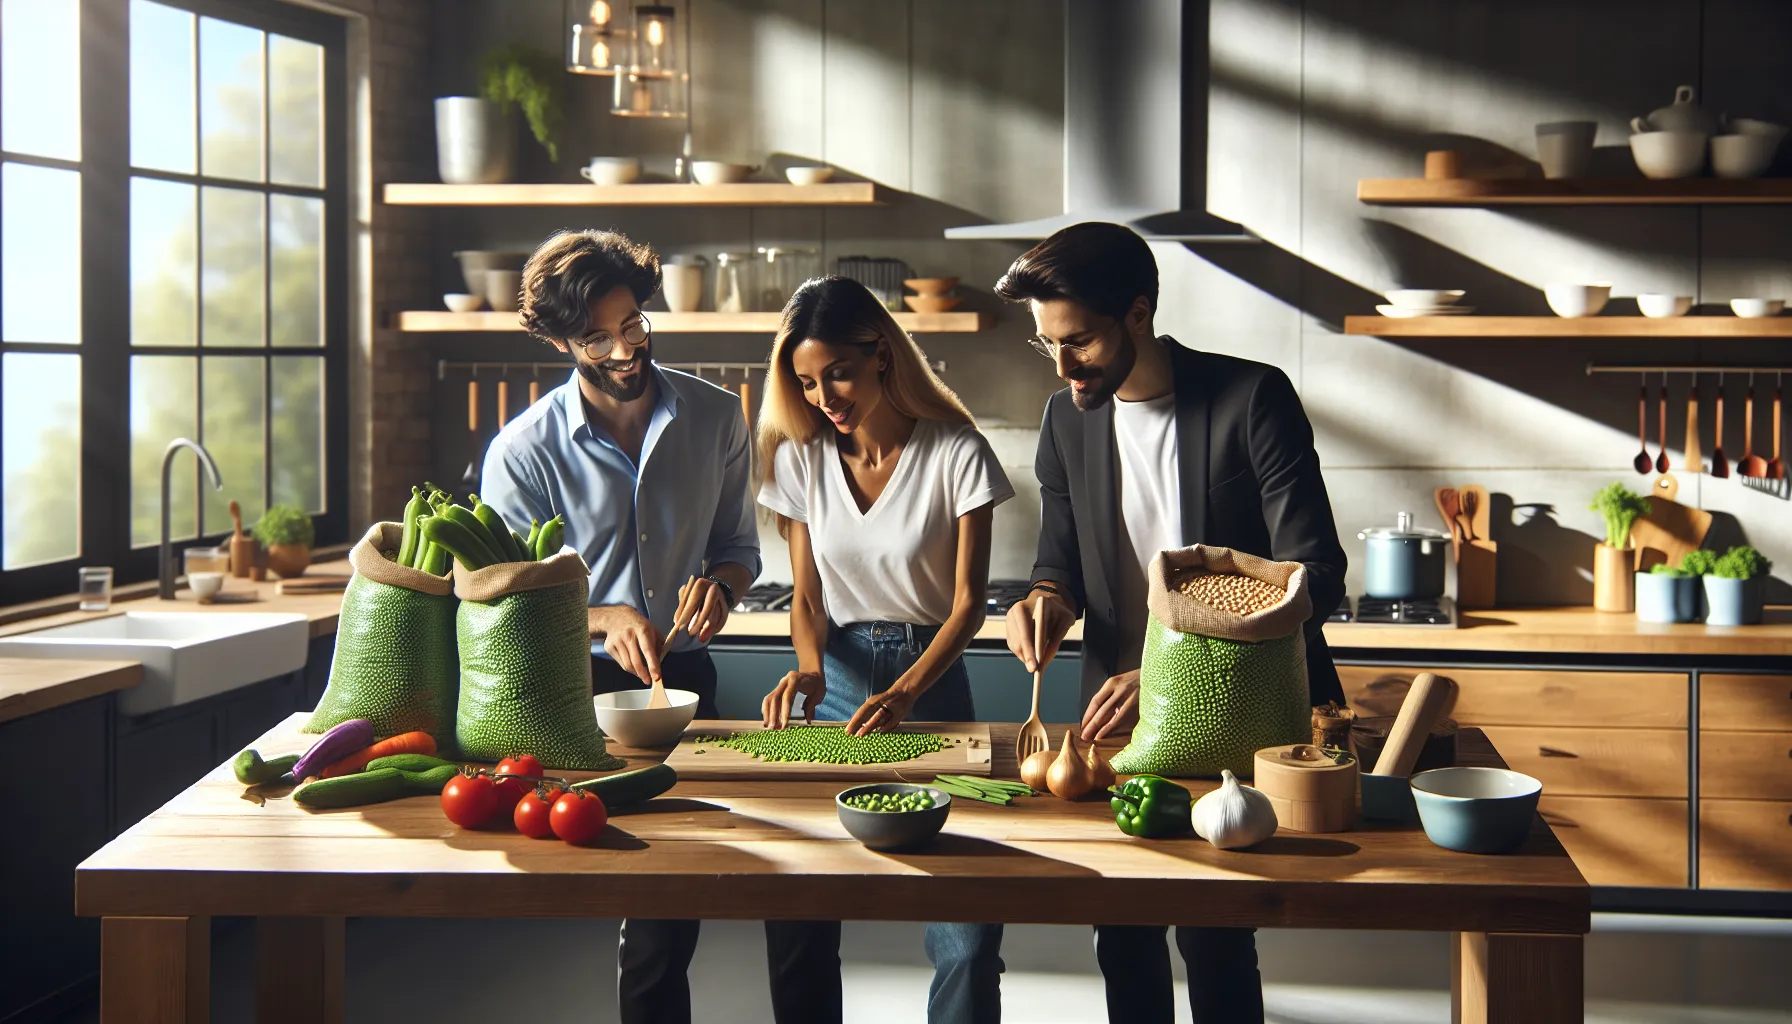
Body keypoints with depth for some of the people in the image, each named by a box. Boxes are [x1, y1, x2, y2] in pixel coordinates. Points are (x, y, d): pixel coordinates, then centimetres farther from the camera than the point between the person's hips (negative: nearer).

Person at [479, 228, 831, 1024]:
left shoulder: (714, 417, 1)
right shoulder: (524, 451, -8)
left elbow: (739, 547, 12)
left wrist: (719, 584, -11)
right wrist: (604, 618, -22)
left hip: (684, 672, 3)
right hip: (577, 688, -3)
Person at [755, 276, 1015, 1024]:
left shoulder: (958, 454, -9)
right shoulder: (801, 458, 1)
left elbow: (967, 603, -8)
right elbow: (807, 595, 6)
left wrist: (902, 696, -21)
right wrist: (810, 669, -15)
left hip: (931, 673, -2)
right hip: (835, 673, 3)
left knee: (965, 934, -12)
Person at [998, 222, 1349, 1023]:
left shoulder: (1252, 398, -12)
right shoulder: (1067, 421, 4)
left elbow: (1313, 574, -16)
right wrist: (1048, 598, -10)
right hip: (1118, 714, 5)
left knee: (1212, 930, -9)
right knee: (1121, 927, 6)